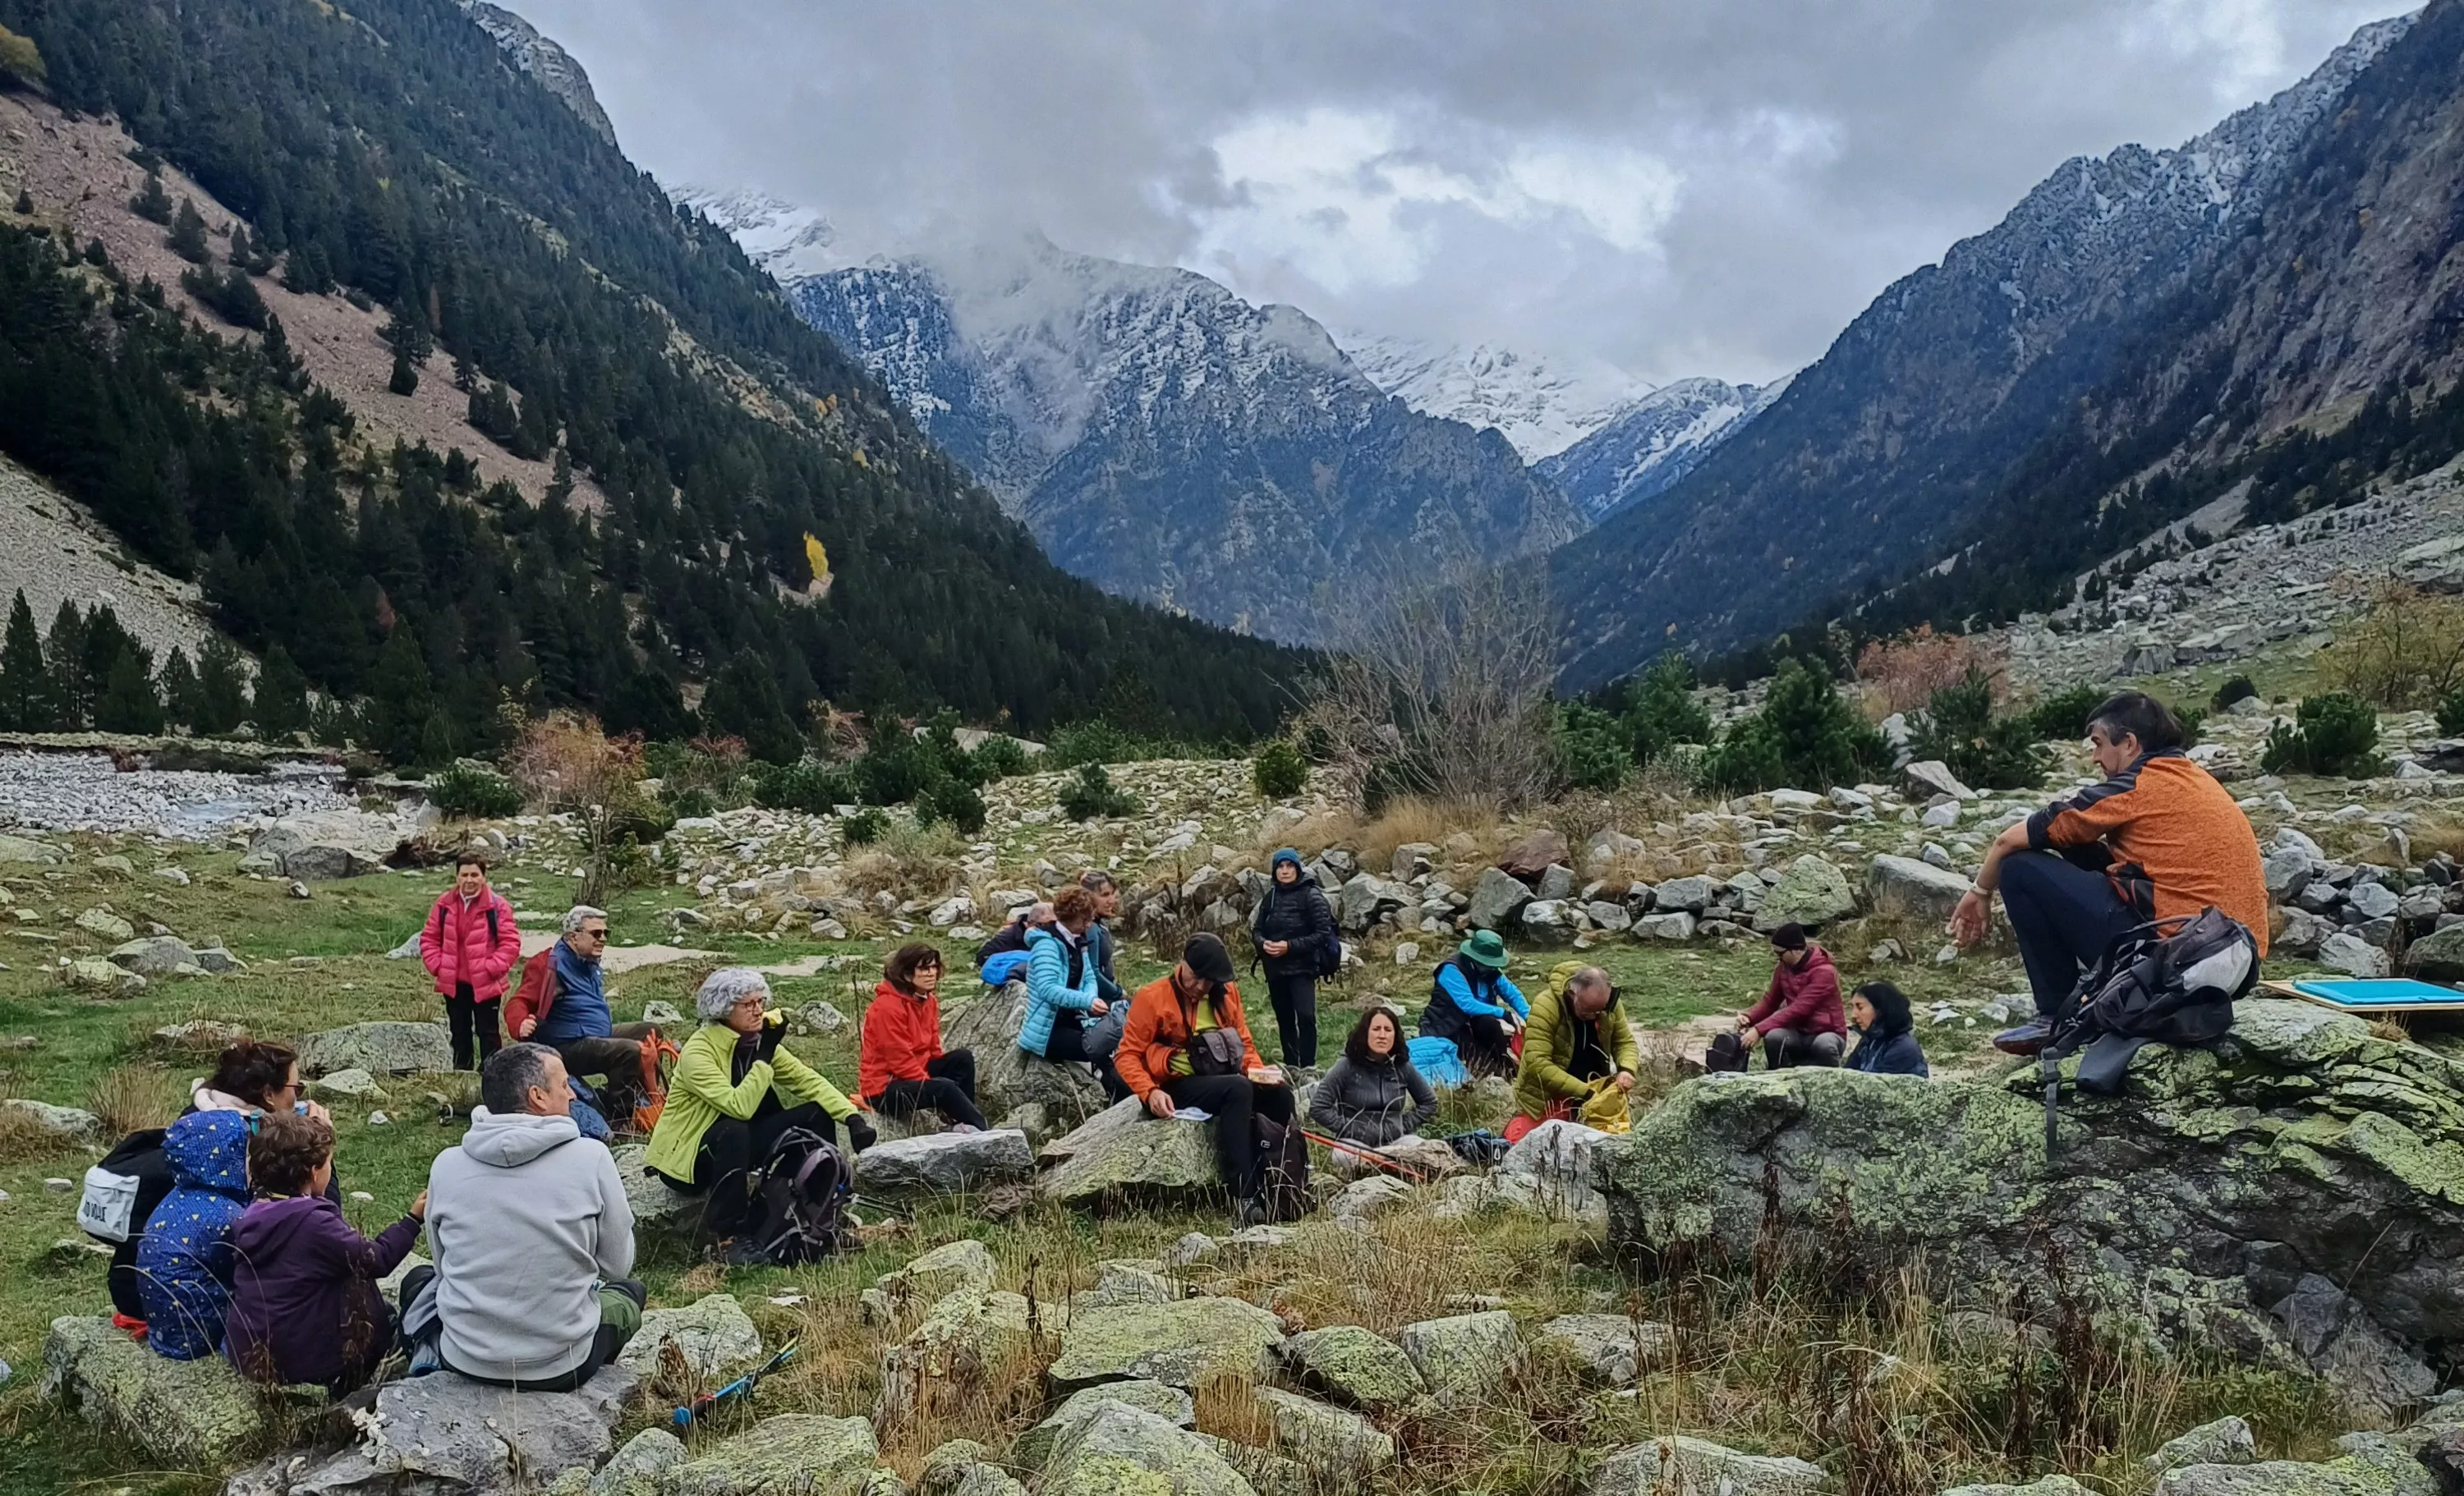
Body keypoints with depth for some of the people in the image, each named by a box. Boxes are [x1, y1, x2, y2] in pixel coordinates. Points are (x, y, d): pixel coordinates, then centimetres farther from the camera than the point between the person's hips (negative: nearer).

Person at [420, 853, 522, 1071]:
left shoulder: (497, 905, -11)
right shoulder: (445, 903, 1)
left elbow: (511, 942, -11)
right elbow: (429, 938, 9)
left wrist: (491, 969, -16)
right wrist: (437, 966, -2)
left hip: (485, 985, -4)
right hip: (453, 983, 4)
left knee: (487, 1033, 4)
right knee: (459, 1033, 17)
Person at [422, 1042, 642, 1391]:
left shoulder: (447, 1165, -6)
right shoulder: (591, 1158, -14)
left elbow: (444, 1264, 8)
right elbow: (617, 1265, -3)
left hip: (465, 1359, 2)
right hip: (562, 1367, -1)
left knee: (416, 1281, 32)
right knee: (630, 1291, 30)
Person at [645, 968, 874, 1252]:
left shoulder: (757, 1041, -3)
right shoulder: (698, 1052, -24)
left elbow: (808, 1080, -8)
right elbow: (740, 1107, -35)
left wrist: (853, 1117, -21)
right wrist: (765, 1054, -30)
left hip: (739, 1143, 7)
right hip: (687, 1158, -7)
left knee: (817, 1114, -8)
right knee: (733, 1131, -38)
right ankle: (726, 1233, -23)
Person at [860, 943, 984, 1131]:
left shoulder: (928, 1000, 6)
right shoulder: (888, 1005, -21)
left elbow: (933, 1049, 10)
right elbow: (900, 1061, -21)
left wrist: (942, 1071, -4)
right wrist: (932, 1087, -19)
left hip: (915, 1074, 9)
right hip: (884, 1088, -9)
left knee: (962, 1059, -7)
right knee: (944, 1088, -28)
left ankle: (962, 1124, -10)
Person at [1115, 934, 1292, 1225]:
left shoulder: (1226, 993, 11)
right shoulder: (1152, 997, -4)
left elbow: (1244, 1042, 19)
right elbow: (1128, 1054, -5)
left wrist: (1257, 1070, -2)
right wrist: (1150, 1092, -22)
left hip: (1225, 1080, 5)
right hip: (1179, 1086, -5)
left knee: (1279, 1092, -23)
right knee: (1238, 1089, -34)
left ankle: (1273, 1188, -17)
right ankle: (1244, 1198, -38)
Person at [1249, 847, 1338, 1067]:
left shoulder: (1311, 895, -7)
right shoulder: (1270, 896, 8)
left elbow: (1323, 933, -11)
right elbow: (1256, 929, 14)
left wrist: (1290, 946, -19)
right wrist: (1263, 943, -9)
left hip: (1302, 968, -5)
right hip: (1275, 969, 5)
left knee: (1305, 1016, -19)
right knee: (1284, 1020, 12)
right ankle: (1290, 1067, 22)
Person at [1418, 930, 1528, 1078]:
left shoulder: (1490, 970, 0)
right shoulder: (1452, 970, -24)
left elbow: (1512, 993, -2)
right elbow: (1468, 1005, -32)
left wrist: (1531, 1018, -18)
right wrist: (1502, 1013, -29)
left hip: (1471, 1023, 7)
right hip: (1445, 1029, -7)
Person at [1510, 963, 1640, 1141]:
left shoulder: (1609, 1004, -10)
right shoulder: (1546, 1006, -27)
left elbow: (1625, 1043, 1)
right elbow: (1537, 1064, -30)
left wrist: (1627, 1069, -22)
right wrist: (1584, 1091, -33)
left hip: (1591, 1091, 5)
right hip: (1545, 1095, -5)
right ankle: (1517, 1121, 19)